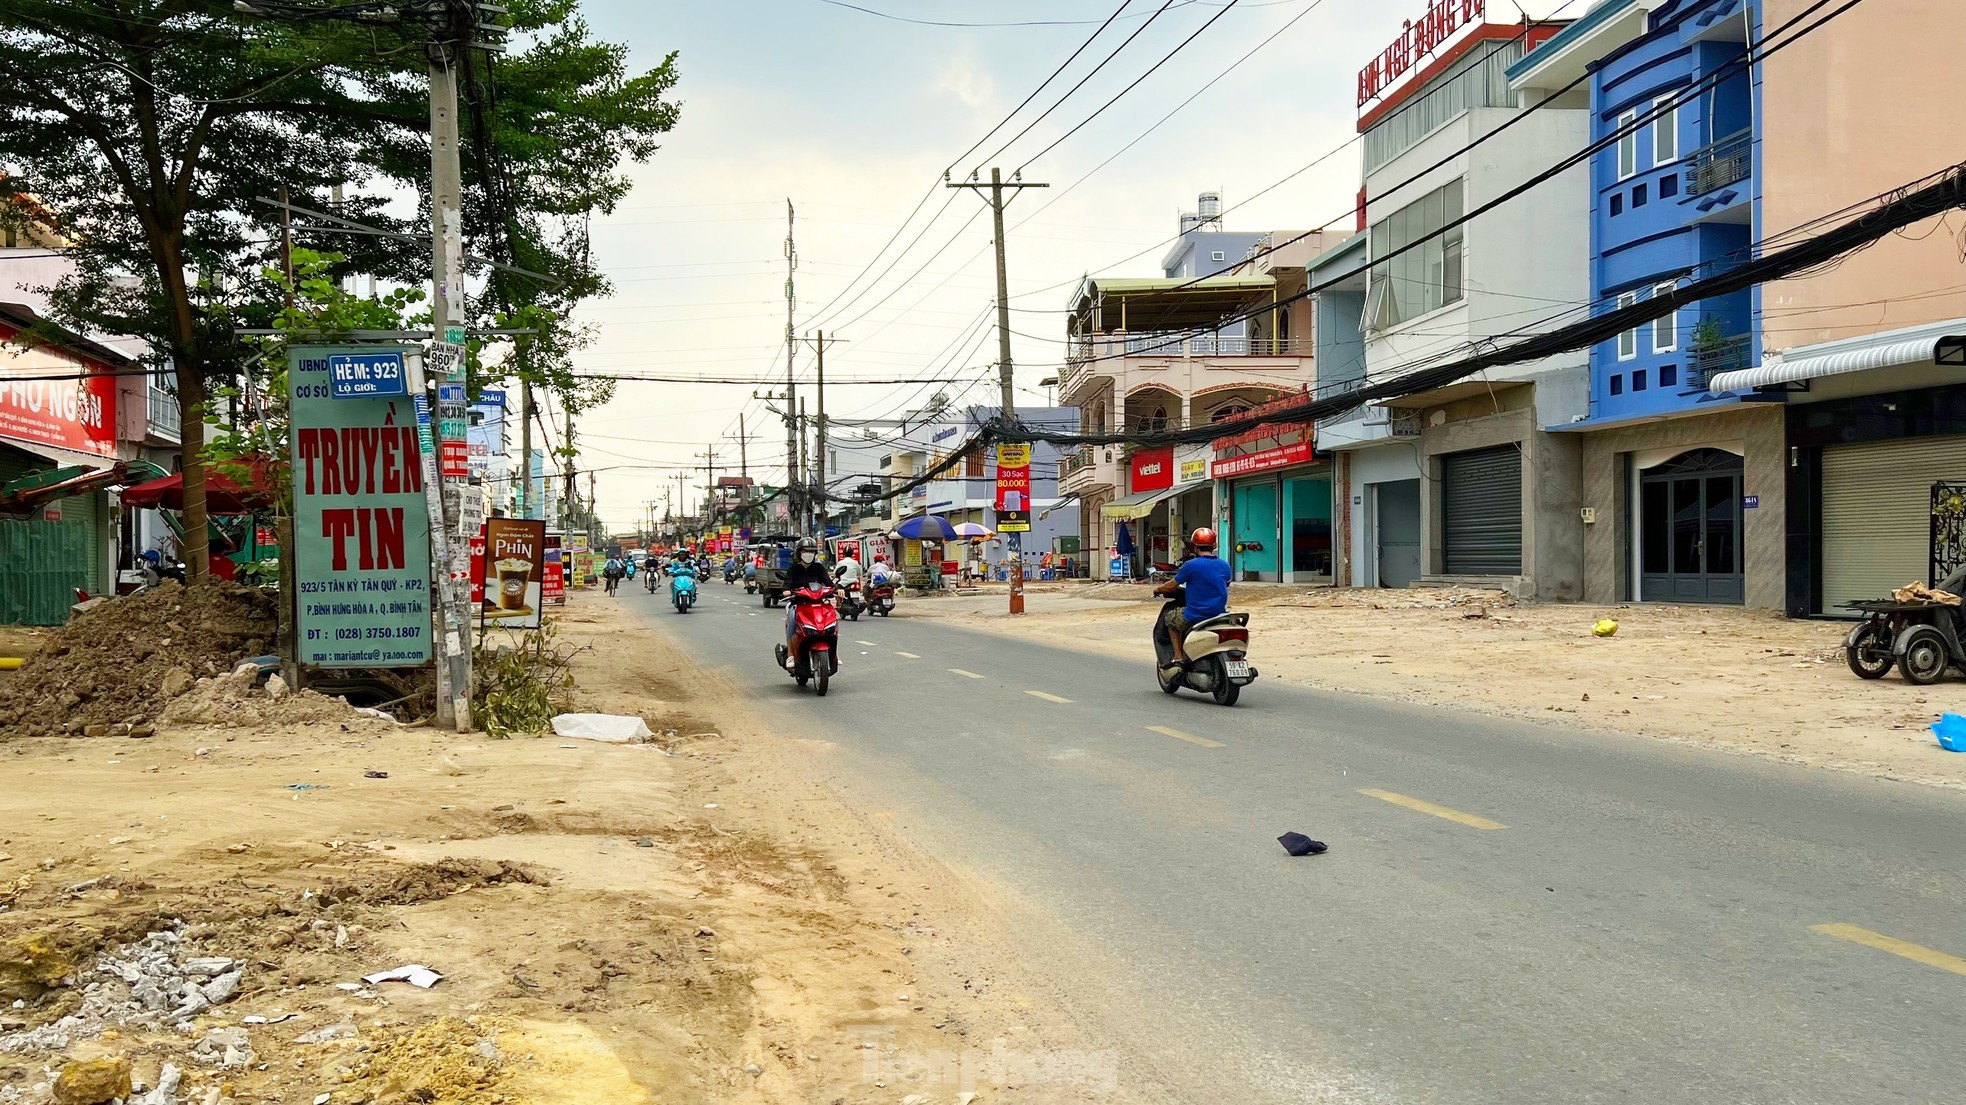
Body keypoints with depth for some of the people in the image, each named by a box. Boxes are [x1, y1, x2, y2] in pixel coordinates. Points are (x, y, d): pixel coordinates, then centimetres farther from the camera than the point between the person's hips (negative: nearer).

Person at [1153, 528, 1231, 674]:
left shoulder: (1191, 565, -12)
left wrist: (1158, 589, 19)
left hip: (1196, 616, -5)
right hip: (1220, 615, 5)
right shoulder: (1225, 567, 4)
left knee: (1171, 618, 24)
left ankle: (1178, 658, 12)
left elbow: (1171, 586, -2)